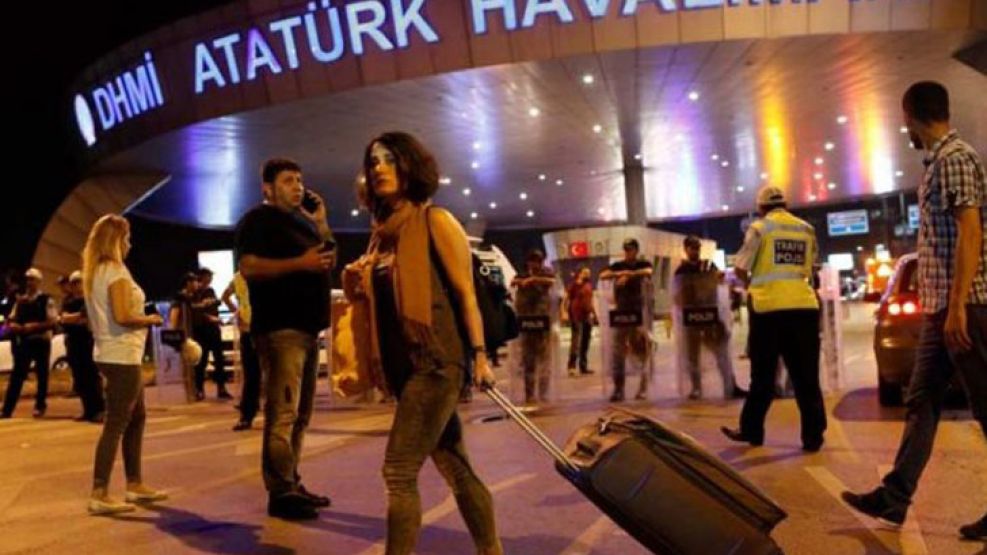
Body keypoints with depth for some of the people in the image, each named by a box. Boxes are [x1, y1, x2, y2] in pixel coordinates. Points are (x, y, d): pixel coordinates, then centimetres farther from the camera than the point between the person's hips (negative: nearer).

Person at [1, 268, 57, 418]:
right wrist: (14, 325, -10)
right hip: (23, 342, 4)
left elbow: (52, 321, -12)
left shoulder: (46, 300, -3)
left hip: (41, 341, -4)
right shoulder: (20, 301, 12)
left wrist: (35, 326, -22)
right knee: (17, 375, 1)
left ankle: (40, 406, 19)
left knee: (42, 375, 6)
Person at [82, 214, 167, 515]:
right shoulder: (116, 270, -13)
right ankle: (99, 495, -4)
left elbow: (99, 316, 17)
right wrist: (150, 320, -7)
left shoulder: (94, 272, 15)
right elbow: (122, 317, -23)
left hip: (110, 354, 10)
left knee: (136, 417, 16)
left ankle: (135, 484, 21)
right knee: (116, 423, -6)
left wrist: (142, 320, 13)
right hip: (122, 356, -10)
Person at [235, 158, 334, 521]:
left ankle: (292, 485, 20)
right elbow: (248, 267, -17)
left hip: (306, 328, 9)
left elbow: (327, 261, 21)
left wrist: (321, 222, 11)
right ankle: (280, 493, -7)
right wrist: (299, 263, -23)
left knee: (300, 414, 12)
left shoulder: (301, 221, 22)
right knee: (282, 413, -11)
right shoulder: (257, 220, -4)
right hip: (279, 329, -9)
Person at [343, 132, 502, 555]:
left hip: (436, 360, -7)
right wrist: (357, 286, 1)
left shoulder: (434, 221, -5)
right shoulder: (382, 233, 14)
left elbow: (465, 292, -9)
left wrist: (479, 354, -15)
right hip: (403, 364, 7)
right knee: (455, 468, 13)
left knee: (399, 470, -10)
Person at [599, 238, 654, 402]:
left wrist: (628, 274, -30)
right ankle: (618, 389, 0)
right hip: (621, 313, 2)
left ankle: (643, 389, 6)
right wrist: (618, 274, -23)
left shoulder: (643, 264, 6)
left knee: (641, 351, -1)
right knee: (618, 352, -2)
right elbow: (602, 275, -5)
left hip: (640, 313, -2)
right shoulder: (618, 265, 11)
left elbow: (648, 272, -18)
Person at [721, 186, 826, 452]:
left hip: (769, 306, -3)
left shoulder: (759, 228, 0)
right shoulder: (806, 229, 12)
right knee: (806, 375, 6)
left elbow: (740, 269, -3)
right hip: (804, 305, 3)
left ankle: (751, 430, 17)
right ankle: (813, 436, 7)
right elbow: (809, 267, 14)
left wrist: (751, 284, 15)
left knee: (763, 374, 8)